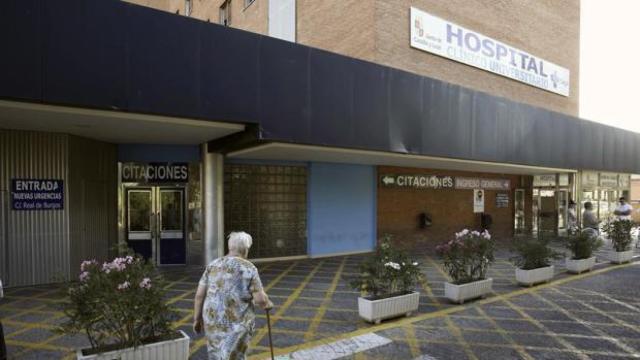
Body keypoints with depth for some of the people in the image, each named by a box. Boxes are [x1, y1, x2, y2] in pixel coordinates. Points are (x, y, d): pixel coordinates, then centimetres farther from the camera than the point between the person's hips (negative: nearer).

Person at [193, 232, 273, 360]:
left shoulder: (213, 265, 2)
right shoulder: (249, 268, -10)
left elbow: (199, 295, 1)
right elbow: (260, 299, -13)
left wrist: (197, 319, 10)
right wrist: (267, 304, 8)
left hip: (212, 321, 5)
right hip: (237, 324, -4)